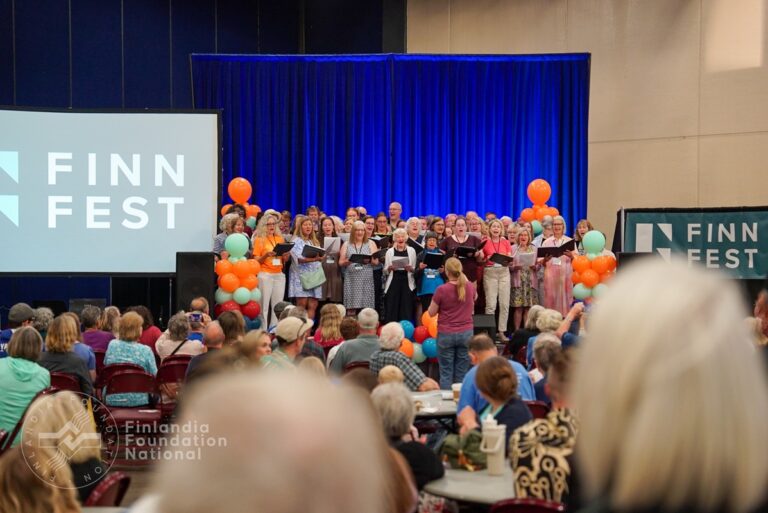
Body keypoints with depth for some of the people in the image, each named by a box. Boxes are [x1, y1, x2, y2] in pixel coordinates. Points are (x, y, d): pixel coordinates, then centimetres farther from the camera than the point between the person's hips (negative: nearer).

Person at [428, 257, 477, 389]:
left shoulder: (442, 290, -15)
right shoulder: (470, 286, -4)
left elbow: (431, 313, -4)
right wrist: (465, 279, 23)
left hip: (446, 334, -3)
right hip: (466, 333, 3)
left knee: (446, 373, 5)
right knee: (461, 373, 9)